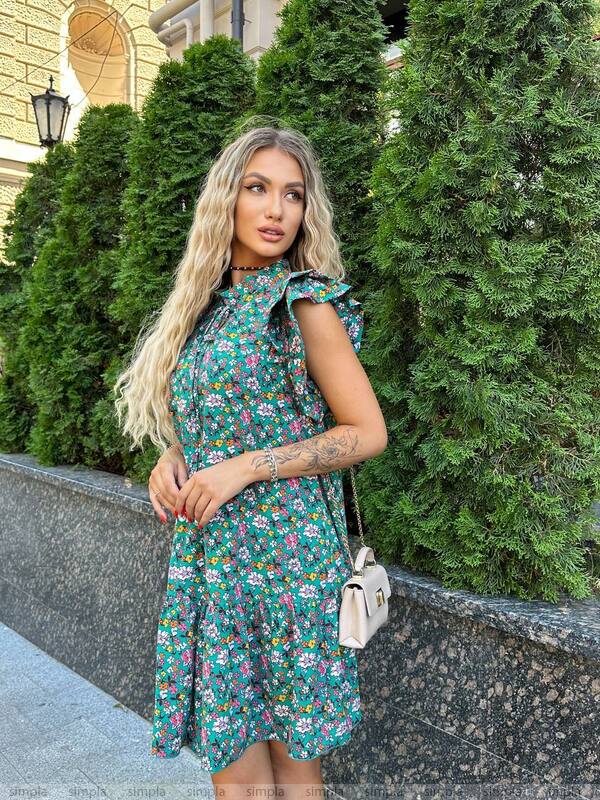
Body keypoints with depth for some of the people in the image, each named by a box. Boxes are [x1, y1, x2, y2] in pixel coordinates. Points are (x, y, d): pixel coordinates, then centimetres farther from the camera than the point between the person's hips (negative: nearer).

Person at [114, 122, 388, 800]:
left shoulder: (305, 304, -9)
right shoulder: (210, 300, 10)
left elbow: (368, 432, -11)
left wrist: (246, 467, -16)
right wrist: (173, 458, -1)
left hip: (282, 543, -5)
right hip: (206, 542, 6)